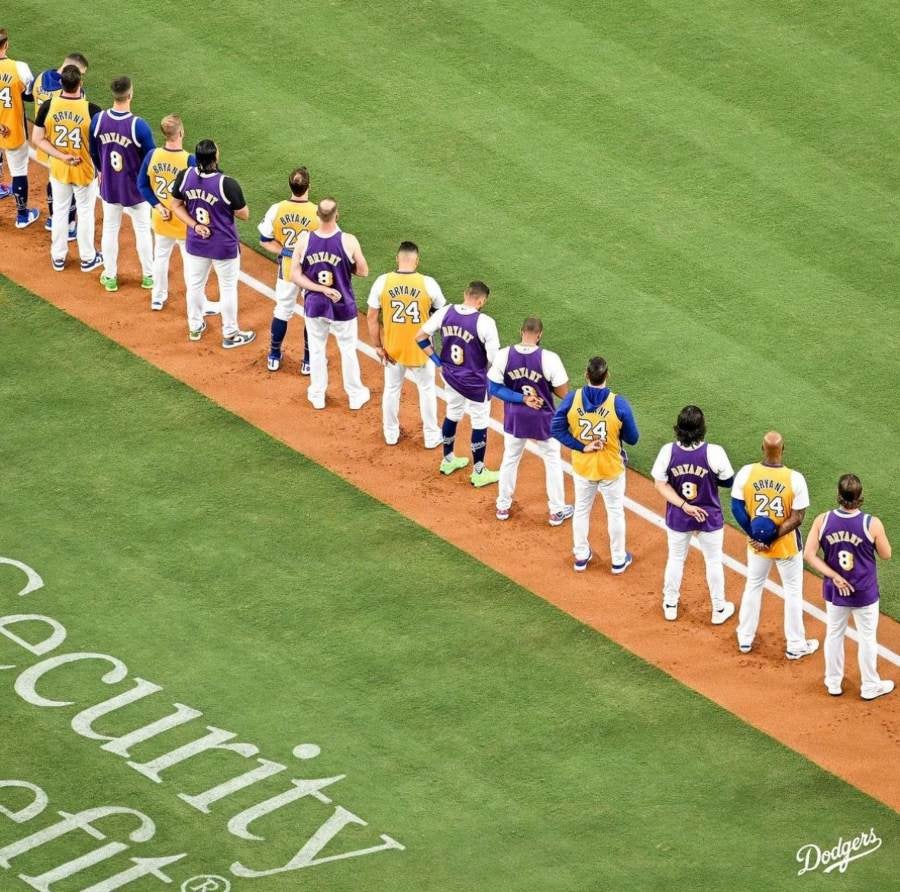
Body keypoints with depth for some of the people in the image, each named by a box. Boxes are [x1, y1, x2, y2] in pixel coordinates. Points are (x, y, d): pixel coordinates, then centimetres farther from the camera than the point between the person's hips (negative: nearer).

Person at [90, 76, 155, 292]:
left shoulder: (98, 120, -15)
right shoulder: (139, 126, -26)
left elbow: (94, 153, 1)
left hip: (109, 186, 3)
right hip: (136, 187, -3)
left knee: (110, 229, 19)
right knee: (142, 230, 16)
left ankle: (110, 277, 28)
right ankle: (148, 276, 29)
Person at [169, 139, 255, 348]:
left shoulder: (184, 177, -16)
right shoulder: (227, 184, -28)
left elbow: (177, 206, -3)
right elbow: (244, 214, -15)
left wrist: (194, 225, -7)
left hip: (195, 243, 4)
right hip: (224, 246, -4)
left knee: (195, 284, 24)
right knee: (228, 288, 15)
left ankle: (195, 327, 42)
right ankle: (230, 335, 29)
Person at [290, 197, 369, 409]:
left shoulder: (303, 239, -15)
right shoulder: (348, 241, -21)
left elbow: (295, 275, -12)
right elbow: (363, 271, -7)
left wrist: (321, 288, -13)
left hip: (314, 304, 2)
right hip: (342, 306, -2)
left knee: (316, 349, 20)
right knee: (348, 350, 18)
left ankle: (317, 395, 34)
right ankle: (355, 395, 33)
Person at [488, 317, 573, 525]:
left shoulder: (503, 356, -15)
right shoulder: (549, 359, -22)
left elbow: (494, 388, -10)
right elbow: (564, 393, -15)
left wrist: (521, 398, -11)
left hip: (514, 419, 2)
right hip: (543, 420, -2)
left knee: (510, 459, 23)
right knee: (553, 461, 18)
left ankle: (503, 506, 35)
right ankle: (557, 511, 26)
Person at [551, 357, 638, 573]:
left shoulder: (572, 399, -17)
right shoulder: (618, 404, -22)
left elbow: (556, 429, -13)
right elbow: (632, 438, -12)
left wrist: (581, 446, -11)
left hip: (582, 467, 2)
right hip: (611, 469, -2)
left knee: (581, 510, 23)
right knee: (615, 512, 18)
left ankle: (581, 556, 36)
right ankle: (618, 559, 31)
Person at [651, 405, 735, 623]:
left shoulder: (668, 451, -18)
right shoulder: (713, 452, -24)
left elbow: (660, 484, -14)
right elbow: (729, 481, -11)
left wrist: (683, 505, -16)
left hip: (677, 518, 2)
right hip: (709, 518, -2)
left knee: (675, 559, 24)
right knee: (714, 562, 19)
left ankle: (670, 605, 39)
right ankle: (719, 609, 33)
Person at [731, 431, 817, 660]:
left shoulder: (746, 473, -16)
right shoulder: (795, 479, -22)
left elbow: (737, 508, -10)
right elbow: (797, 518, -20)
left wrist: (754, 534, -9)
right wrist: (774, 537, -17)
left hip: (756, 543, 2)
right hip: (787, 546, -2)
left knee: (753, 587, 23)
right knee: (793, 592, 15)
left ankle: (745, 639, 34)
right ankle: (796, 646, 26)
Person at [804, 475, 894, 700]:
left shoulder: (822, 521, -15)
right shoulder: (872, 524, -22)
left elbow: (809, 554, -13)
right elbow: (886, 555, -8)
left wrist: (834, 576, -10)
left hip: (835, 591, 2)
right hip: (864, 594, -2)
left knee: (834, 635, 21)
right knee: (867, 638, 16)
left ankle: (833, 683, 35)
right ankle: (870, 687, 30)